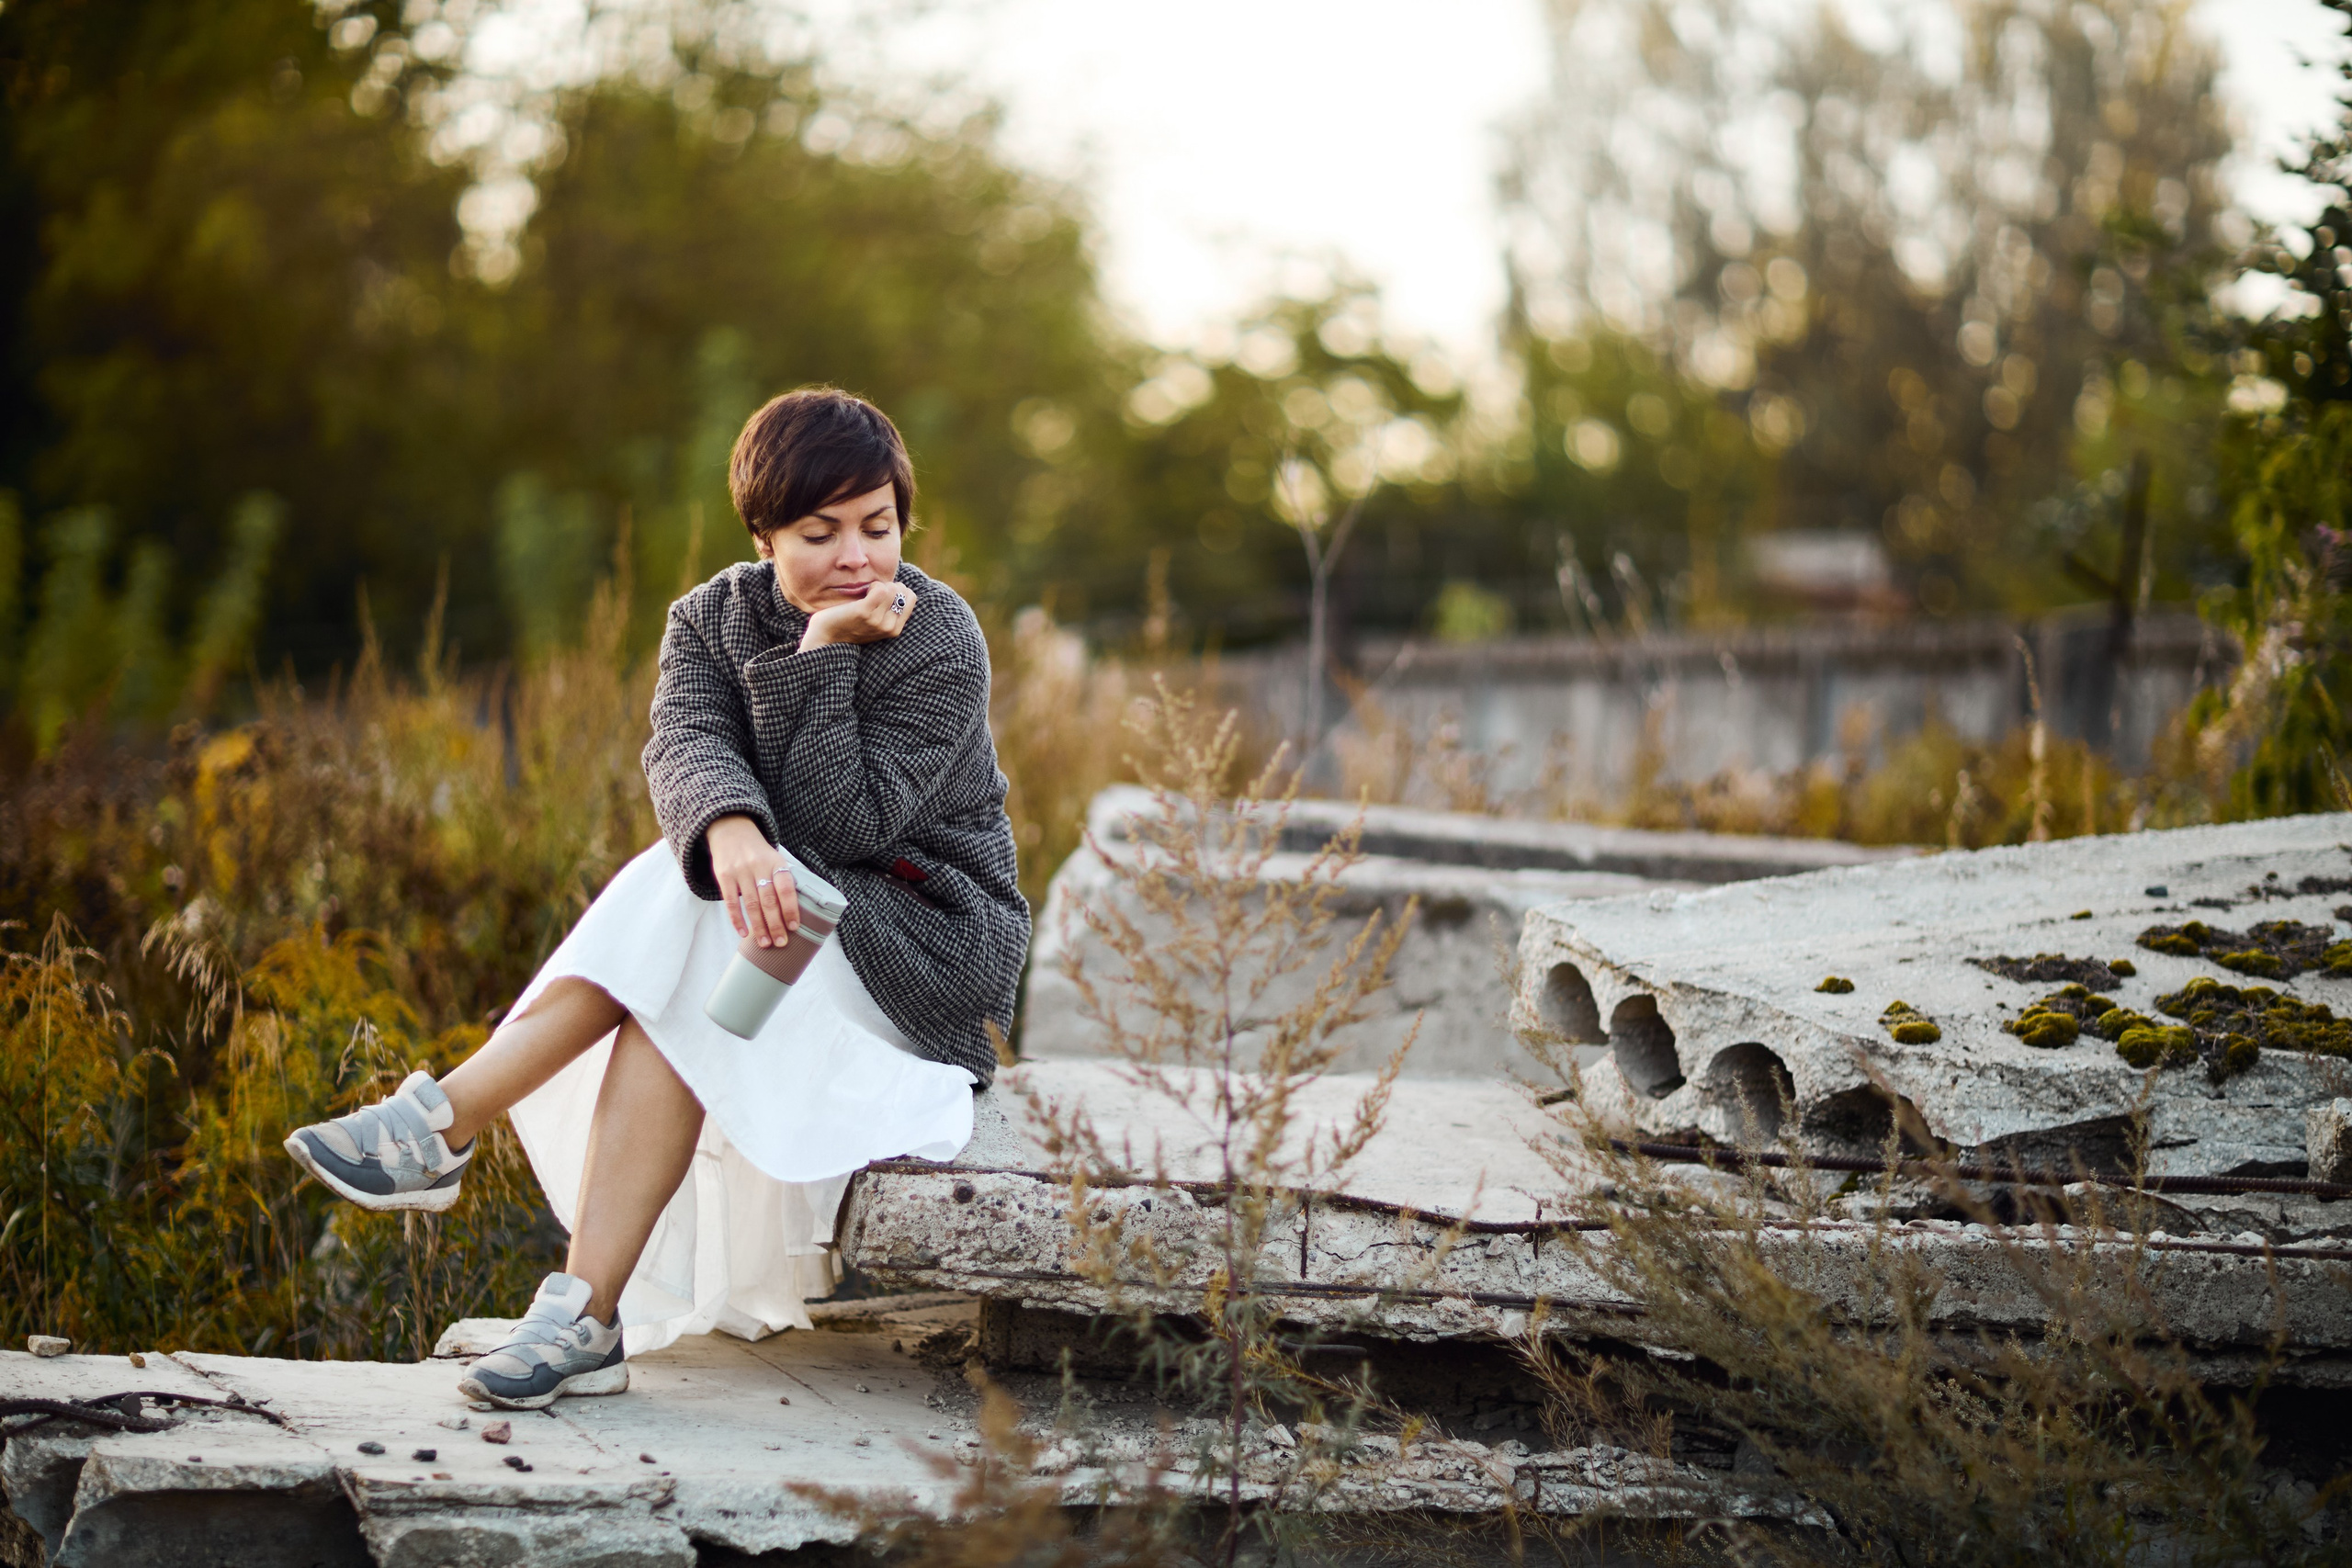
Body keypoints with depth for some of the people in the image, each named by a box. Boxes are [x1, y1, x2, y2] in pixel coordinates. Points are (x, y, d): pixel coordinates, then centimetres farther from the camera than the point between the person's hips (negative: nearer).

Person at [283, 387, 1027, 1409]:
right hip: (791, 926, 5)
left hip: (923, 946, -5)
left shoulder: (938, 641, -13)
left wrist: (823, 656, -24)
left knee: (686, 915, -30)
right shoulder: (714, 618, 2)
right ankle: (588, 1318, -38)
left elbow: (847, 822, -20)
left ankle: (444, 1121, -32)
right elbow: (685, 748, -20)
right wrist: (731, 832, -43)